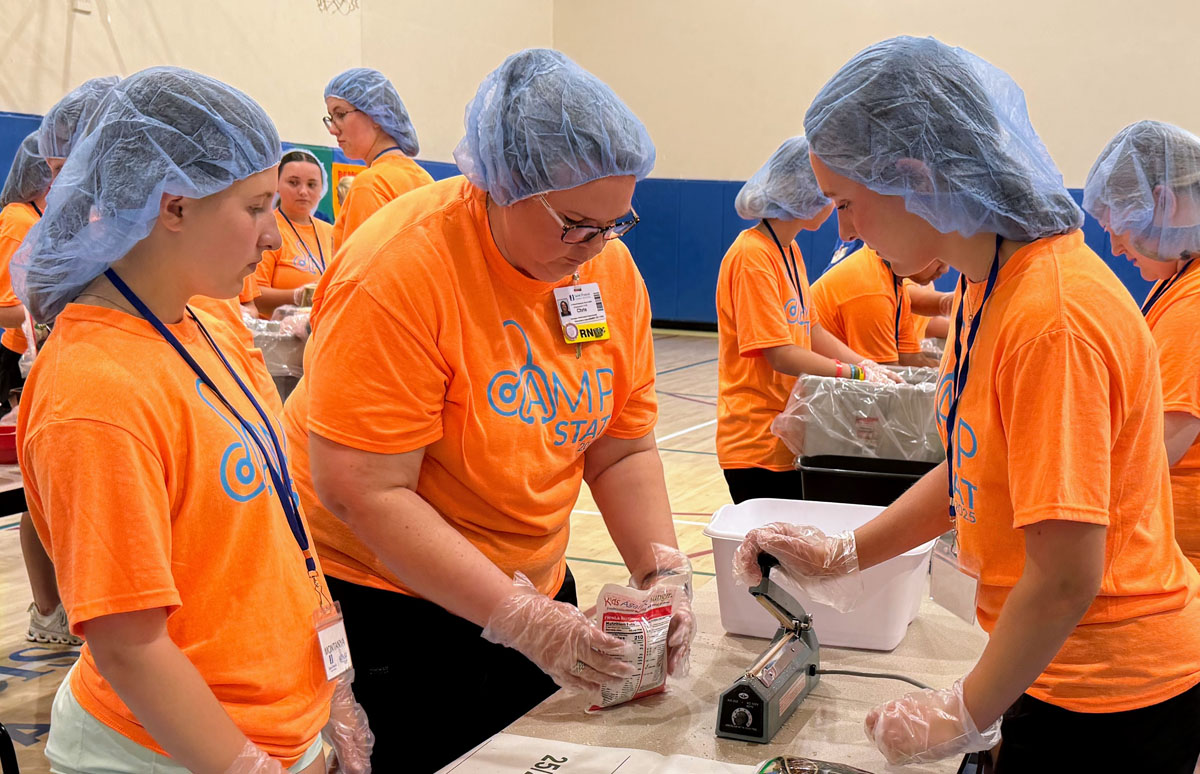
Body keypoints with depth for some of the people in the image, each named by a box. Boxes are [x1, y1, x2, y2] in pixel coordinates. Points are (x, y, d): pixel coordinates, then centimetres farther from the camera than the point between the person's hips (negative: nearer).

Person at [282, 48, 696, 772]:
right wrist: (518, 617, -28)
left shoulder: (609, 266, -4)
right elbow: (362, 492, -27)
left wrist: (663, 572, -13)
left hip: (532, 585, 6)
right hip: (379, 597, -6)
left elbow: (623, 451, 3)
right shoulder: (399, 271, -25)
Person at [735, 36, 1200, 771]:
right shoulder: (988, 282, 2)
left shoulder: (1053, 318, -27)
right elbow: (970, 471, 11)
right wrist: (843, 554, 3)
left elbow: (1065, 579, -26)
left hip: (1109, 698, -8)